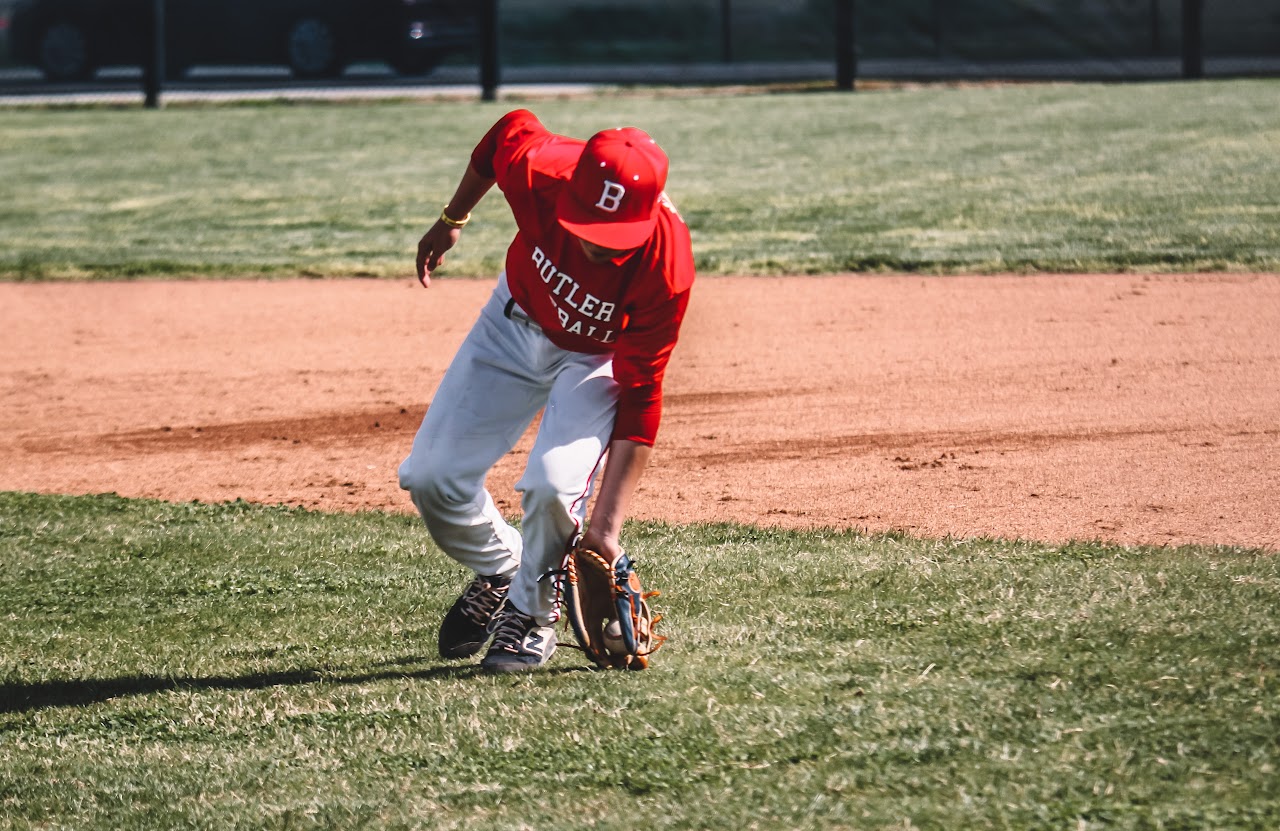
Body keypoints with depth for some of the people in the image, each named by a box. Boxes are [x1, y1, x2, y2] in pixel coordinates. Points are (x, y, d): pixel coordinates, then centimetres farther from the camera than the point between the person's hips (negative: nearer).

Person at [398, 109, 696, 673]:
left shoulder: (666, 269, -38)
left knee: (552, 483, -25)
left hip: (600, 357, -3)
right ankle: (499, 572, 31)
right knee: (431, 478, -1)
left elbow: (639, 398, -31)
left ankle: (532, 614, 5)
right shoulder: (536, 170, -35)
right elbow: (511, 131, -8)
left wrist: (606, 524, -35)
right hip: (518, 322, 3)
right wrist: (452, 221, 8)